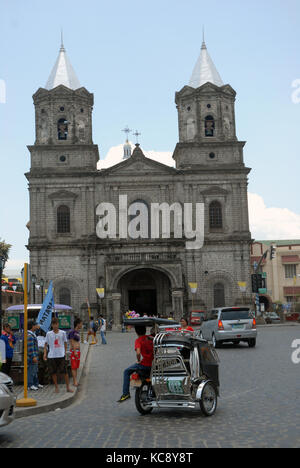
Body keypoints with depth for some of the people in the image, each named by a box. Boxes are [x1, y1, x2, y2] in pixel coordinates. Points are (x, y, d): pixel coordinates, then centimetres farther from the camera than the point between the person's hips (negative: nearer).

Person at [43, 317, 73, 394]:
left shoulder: (63, 333, 3)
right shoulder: (48, 334, 3)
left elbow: (65, 343, 12)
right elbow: (46, 344, 8)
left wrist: (65, 352, 9)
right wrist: (45, 353, -2)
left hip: (61, 355, -1)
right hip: (51, 356, 1)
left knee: (65, 371, -2)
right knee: (53, 372, 6)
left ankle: (68, 387, 8)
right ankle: (56, 387, 20)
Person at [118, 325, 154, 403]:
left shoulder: (138, 340, -8)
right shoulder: (151, 338, 9)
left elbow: (138, 353, -23)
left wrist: (138, 361, -6)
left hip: (144, 364, -5)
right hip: (153, 365, 5)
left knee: (126, 372, 14)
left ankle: (126, 393, 5)